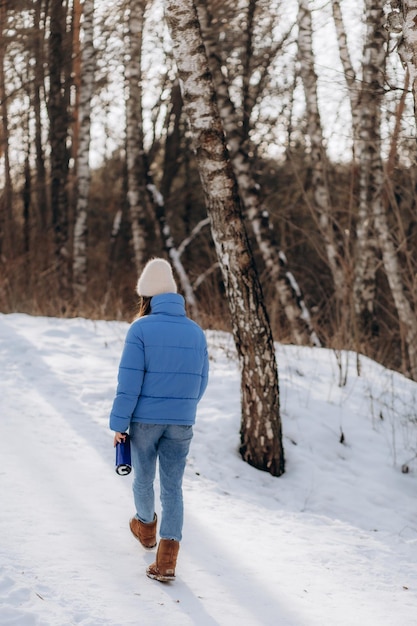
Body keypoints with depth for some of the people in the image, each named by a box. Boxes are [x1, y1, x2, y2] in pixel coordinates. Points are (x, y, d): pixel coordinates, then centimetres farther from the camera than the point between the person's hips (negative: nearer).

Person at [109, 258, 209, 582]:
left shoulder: (141, 329, -12)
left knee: (144, 479, 19)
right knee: (173, 488, 5)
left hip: (145, 421, -3)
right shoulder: (196, 332, 3)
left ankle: (146, 527, 44)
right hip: (182, 424, 3)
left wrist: (118, 423, -8)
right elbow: (201, 383, 9)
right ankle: (167, 559, -4)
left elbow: (129, 382, -15)